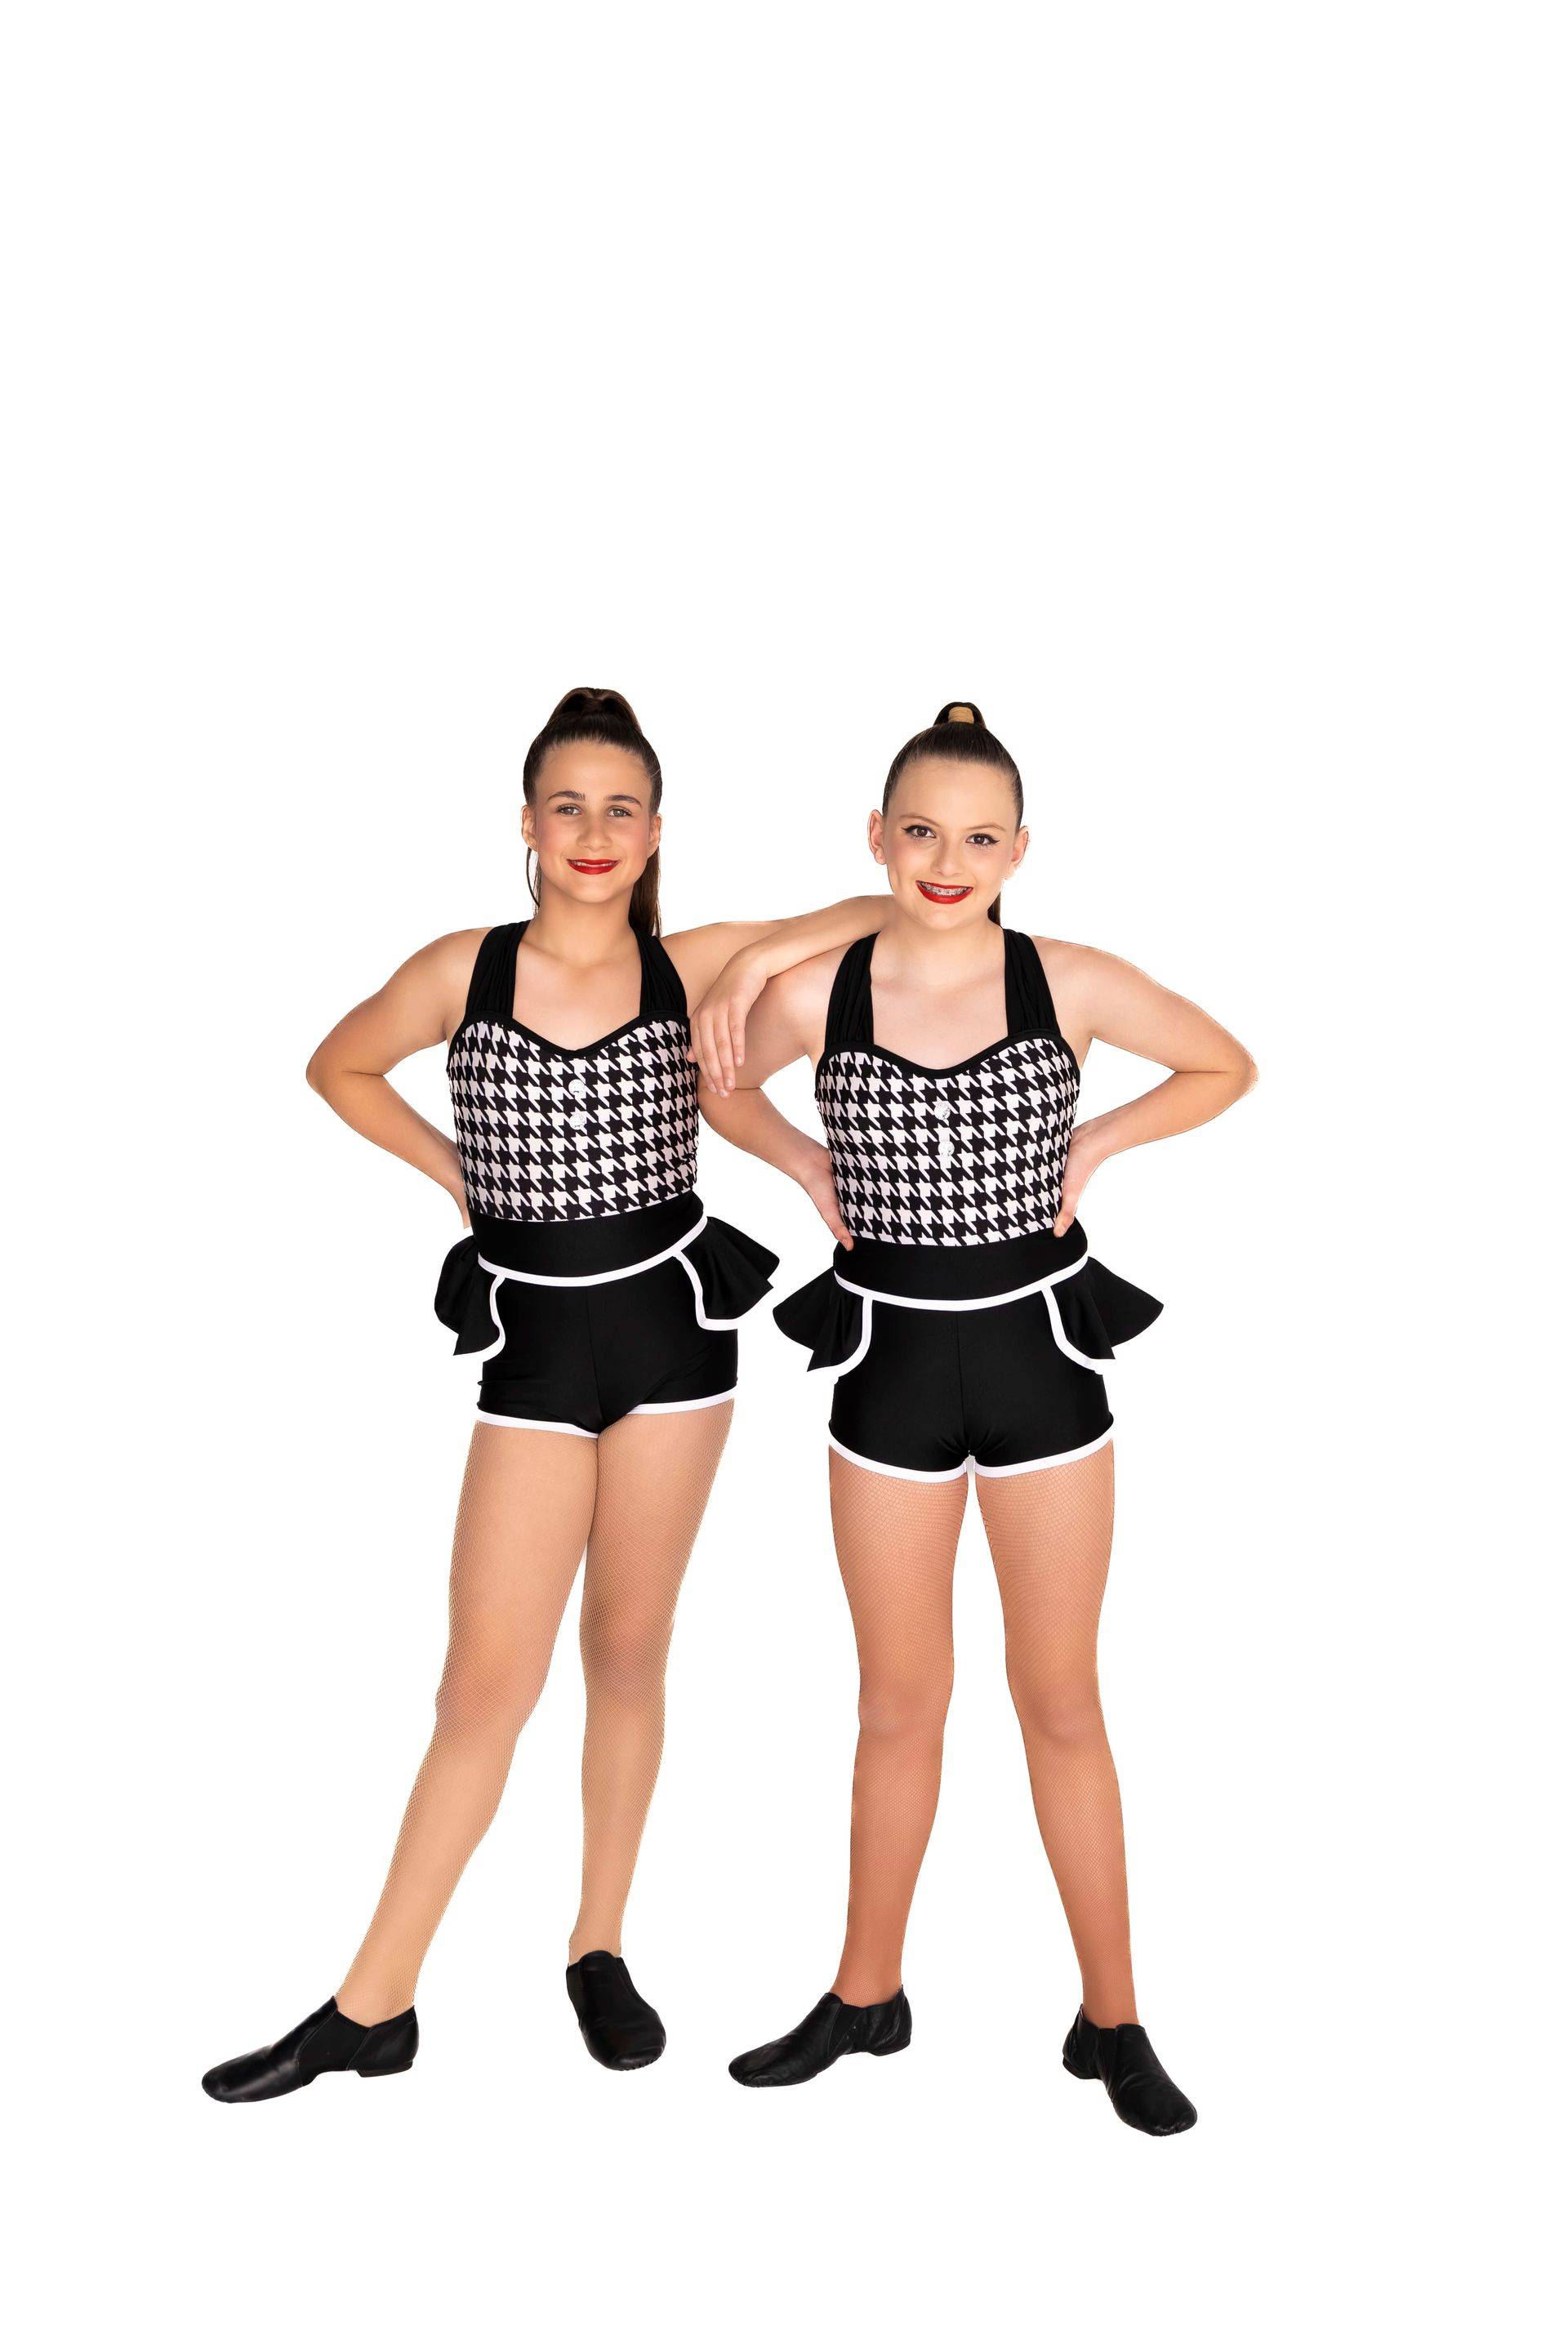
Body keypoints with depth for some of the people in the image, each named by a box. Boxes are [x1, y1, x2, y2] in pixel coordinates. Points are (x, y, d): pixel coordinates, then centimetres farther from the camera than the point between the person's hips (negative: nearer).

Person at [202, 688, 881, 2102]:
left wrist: (757, 959, -11)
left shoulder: (691, 967, -1)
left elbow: (884, 913, 4)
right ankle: (373, 2008, 9)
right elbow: (340, 1066, 14)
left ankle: (600, 1951, 27)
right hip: (534, 1343, -1)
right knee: (487, 1680, -2)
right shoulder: (462, 971, -3)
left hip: (671, 1325, 1)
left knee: (628, 1653, 10)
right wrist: (457, 1175, 6)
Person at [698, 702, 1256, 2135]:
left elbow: (1227, 1068, 6)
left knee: (1061, 1701, 7)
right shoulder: (813, 995, -6)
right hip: (890, 1360, 1)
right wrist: (810, 1167, 1)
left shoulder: (1072, 983, -8)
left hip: (1037, 1350, -1)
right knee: (900, 1704, 12)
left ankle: (1113, 2021, 21)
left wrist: (1091, 1147, -3)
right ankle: (867, 1997, 29)